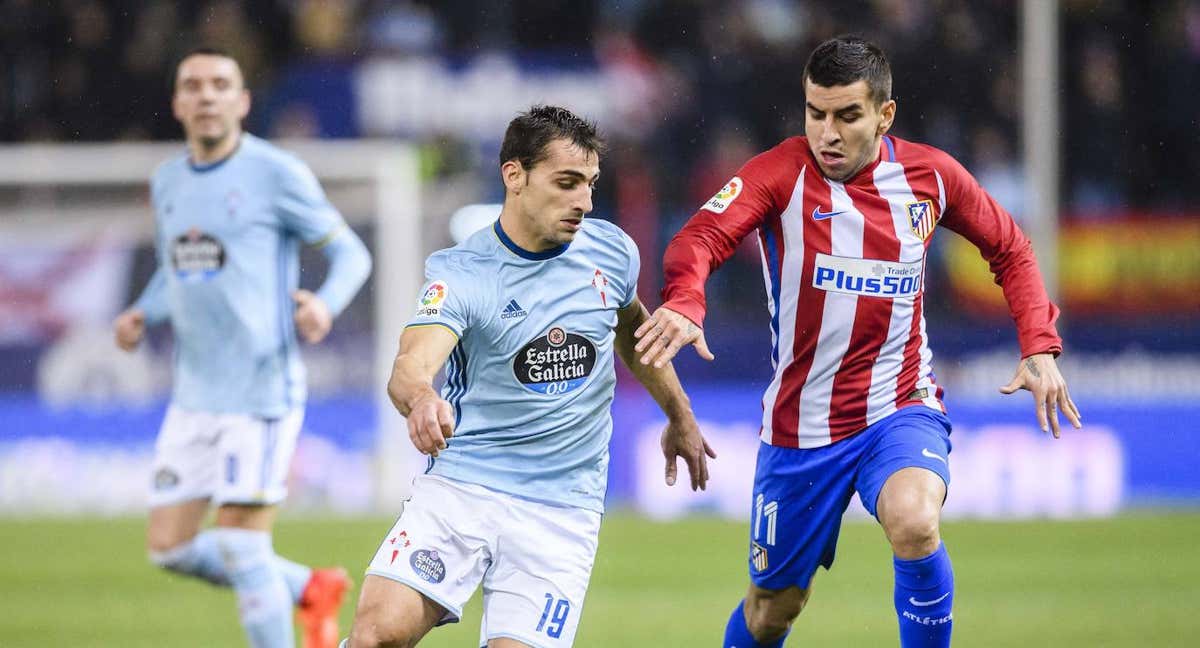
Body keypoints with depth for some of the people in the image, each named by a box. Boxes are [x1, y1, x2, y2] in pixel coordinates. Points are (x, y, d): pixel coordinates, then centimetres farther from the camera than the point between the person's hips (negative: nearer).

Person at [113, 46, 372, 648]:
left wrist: (325, 304, -23)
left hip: (262, 390, -7)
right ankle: (312, 590, 25)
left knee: (241, 549, -9)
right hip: (194, 395, 7)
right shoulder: (167, 182, 12)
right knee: (170, 547, 6)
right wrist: (141, 314, 5)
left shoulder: (276, 174, -7)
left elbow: (351, 254, -3)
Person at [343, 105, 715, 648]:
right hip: (460, 483, -3)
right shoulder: (458, 273, -10)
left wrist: (680, 418, 34)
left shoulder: (611, 252, 3)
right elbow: (410, 368, -27)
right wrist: (421, 399, -50)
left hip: (562, 507, 3)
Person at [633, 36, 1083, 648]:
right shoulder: (782, 173, -11)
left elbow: (1010, 250, 14)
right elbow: (702, 236, -28)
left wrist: (1039, 349, 2)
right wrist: (683, 304, -50)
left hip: (902, 407, 0)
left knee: (914, 522, -32)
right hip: (800, 425, 0)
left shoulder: (930, 175, -2)